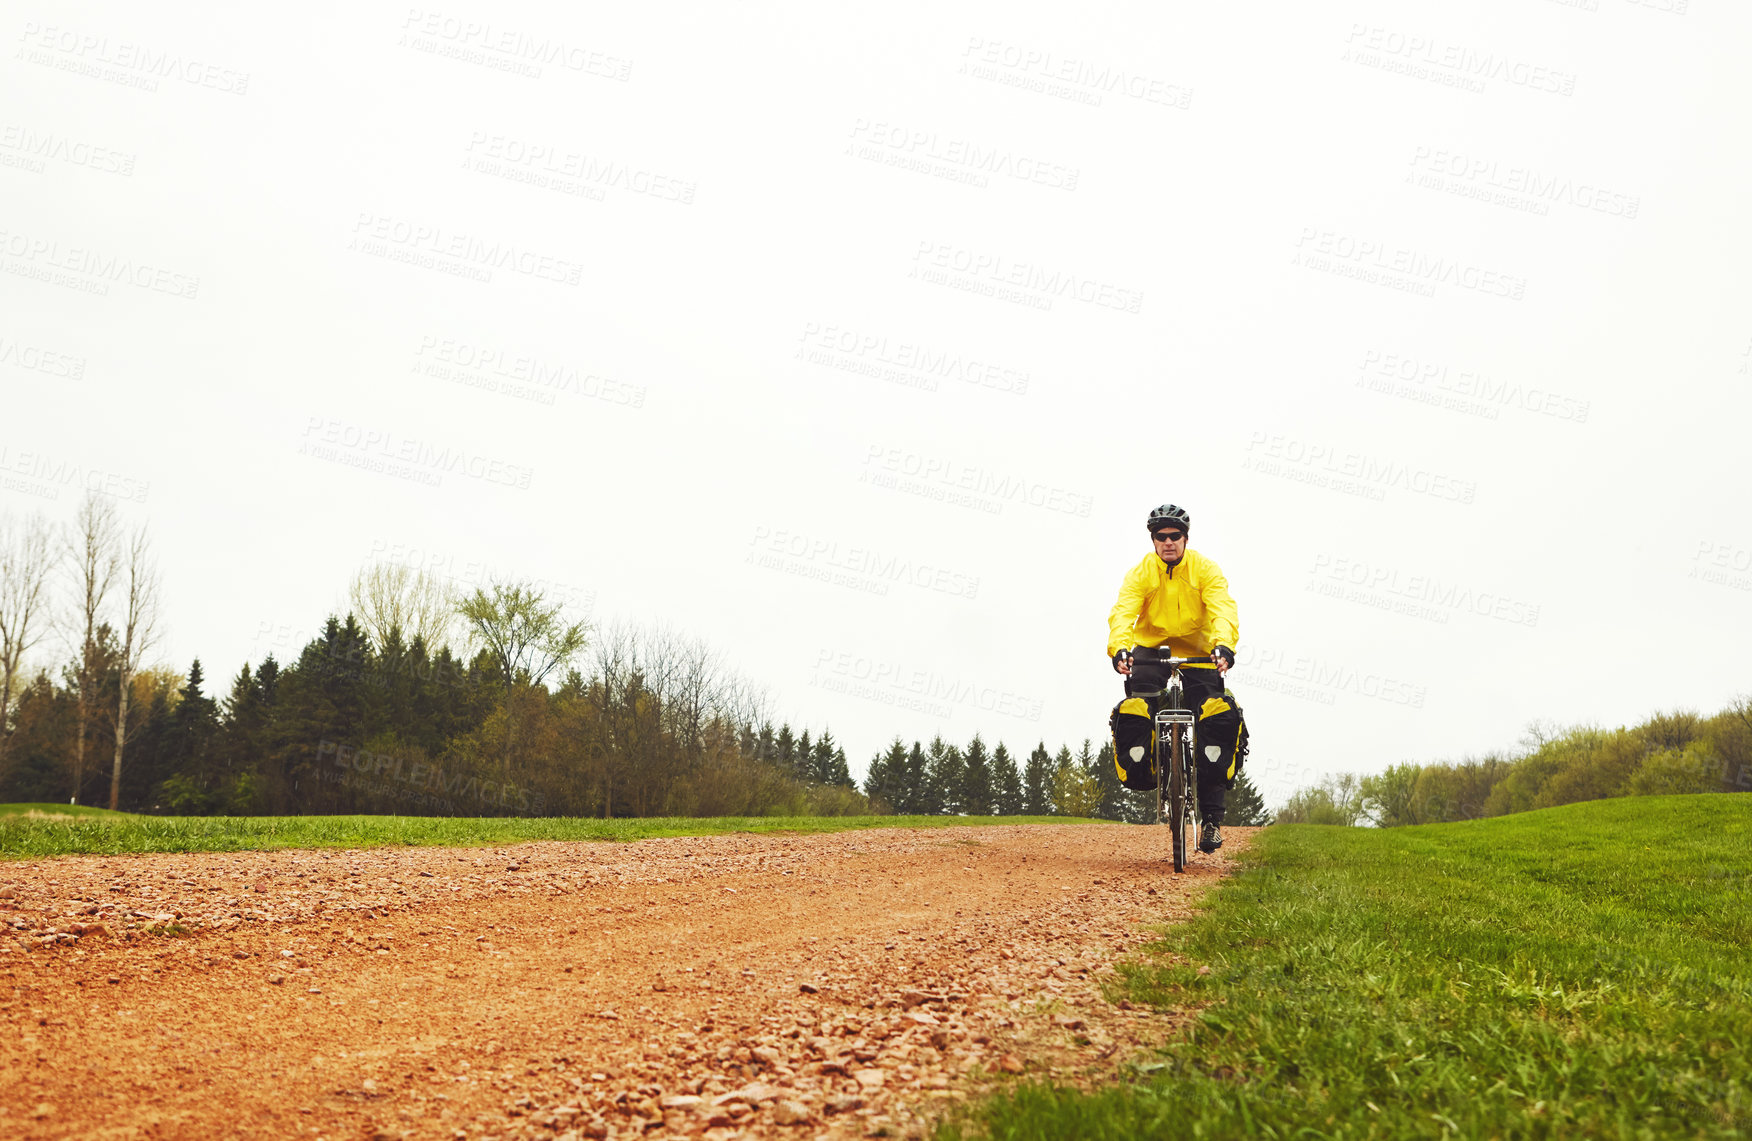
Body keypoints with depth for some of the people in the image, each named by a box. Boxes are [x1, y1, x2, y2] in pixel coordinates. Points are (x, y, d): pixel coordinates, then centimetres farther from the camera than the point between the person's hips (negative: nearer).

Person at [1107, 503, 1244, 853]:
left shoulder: (1206, 570, -9)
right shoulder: (1139, 574, -8)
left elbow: (1223, 611, -23)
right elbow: (1122, 613, -22)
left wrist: (1223, 645, -44)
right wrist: (1119, 648, -43)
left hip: (1199, 653, -1)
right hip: (1150, 651, 1)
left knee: (1219, 716, -18)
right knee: (1133, 713, -24)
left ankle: (1211, 814, -12)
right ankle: (1142, 773, 5)